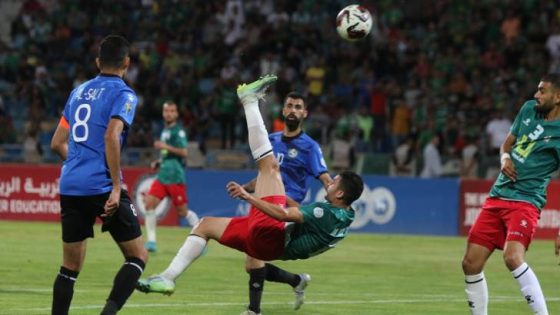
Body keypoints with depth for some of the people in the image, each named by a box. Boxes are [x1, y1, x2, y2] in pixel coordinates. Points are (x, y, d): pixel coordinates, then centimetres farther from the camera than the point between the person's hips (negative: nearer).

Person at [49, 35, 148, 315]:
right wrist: (116, 187, -18)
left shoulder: (79, 92, 17)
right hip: (101, 185, -6)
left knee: (70, 266, 11)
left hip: (70, 186, 6)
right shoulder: (123, 94, -3)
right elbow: (111, 137, -17)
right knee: (137, 257, 2)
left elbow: (57, 143, 19)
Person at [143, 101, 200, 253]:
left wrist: (165, 146, -21)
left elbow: (183, 152, -17)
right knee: (149, 203, -7)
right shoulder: (165, 131, 18)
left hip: (175, 177, -8)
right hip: (162, 176, 8)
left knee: (182, 211, -3)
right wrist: (158, 162, 14)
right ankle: (151, 241, -5)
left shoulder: (178, 131, -7)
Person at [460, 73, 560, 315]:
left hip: (525, 201, -7)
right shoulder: (529, 109, 9)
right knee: (470, 264, 4)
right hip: (498, 196, 7)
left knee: (512, 257, -30)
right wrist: (505, 157, -1)